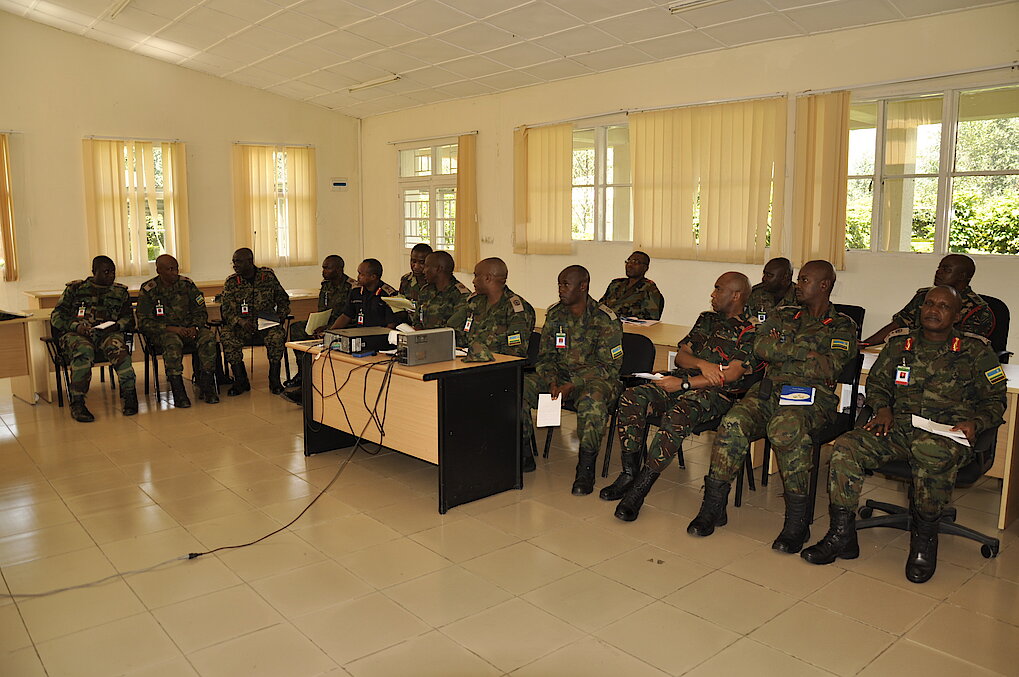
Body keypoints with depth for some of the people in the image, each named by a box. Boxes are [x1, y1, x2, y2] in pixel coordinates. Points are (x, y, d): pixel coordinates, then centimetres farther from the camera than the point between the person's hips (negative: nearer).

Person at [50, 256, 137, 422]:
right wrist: (76, 326, -10)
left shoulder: (120, 292, 21)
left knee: (118, 348, -36)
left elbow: (129, 319, 13)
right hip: (75, 334, -1)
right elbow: (56, 316, 10)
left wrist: (116, 326, -10)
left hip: (107, 333, 1)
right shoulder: (75, 288, 16)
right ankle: (77, 403, -35)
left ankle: (129, 394, -34)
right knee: (84, 351, -38)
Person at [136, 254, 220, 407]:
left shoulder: (187, 284, 6)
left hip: (189, 328, 3)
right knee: (173, 342, -38)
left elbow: (201, 311, 10)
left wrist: (194, 327, -13)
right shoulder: (148, 290, -2)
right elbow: (144, 322, -6)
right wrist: (170, 328, -20)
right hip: (161, 332, -3)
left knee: (208, 337, -28)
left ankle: (207, 387, -23)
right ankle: (178, 392, -34)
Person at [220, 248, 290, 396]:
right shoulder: (231, 283, 4)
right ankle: (240, 381, -16)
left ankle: (274, 380, -17)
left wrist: (280, 316, -5)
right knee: (227, 337, -29)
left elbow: (283, 300, 13)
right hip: (242, 325, 1)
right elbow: (227, 311, -1)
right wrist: (240, 321, -21)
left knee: (277, 336, -33)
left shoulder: (268, 276, 4)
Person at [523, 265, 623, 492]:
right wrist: (552, 382, -11)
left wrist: (572, 385, -21)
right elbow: (545, 356, 10)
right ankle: (523, 452, -4)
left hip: (594, 378, -5)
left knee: (592, 400, -40)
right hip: (559, 375, 5)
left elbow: (608, 366, -13)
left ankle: (586, 469, -28)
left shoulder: (605, 320, -10)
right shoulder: (554, 314, 7)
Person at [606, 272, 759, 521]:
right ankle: (629, 474, -18)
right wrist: (702, 364, -6)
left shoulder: (750, 333, 2)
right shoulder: (707, 319, 24)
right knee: (632, 397, -21)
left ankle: (640, 487, -33)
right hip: (683, 382, 7)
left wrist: (683, 383, -16)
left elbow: (730, 375, -11)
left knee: (678, 414, -38)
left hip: (716, 393, -6)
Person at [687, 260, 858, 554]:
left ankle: (797, 520, -28)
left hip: (812, 397, -3)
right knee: (733, 423, -27)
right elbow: (760, 346, 3)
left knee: (785, 428, -38)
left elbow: (829, 368, -7)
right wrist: (805, 349, -5)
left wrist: (780, 352, -3)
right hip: (769, 391, 4)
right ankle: (713, 505, -17)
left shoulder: (842, 326, 12)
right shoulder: (783, 315, 23)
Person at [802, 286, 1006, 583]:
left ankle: (924, 538, -18)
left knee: (933, 452, -41)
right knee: (846, 447, -24)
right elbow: (876, 383, 24)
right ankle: (841, 536, -18)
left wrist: (975, 422, -8)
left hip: (947, 434, -3)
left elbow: (995, 399, 13)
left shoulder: (975, 351, 9)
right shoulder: (899, 344, 16)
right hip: (898, 428, 3)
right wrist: (883, 409, 3)